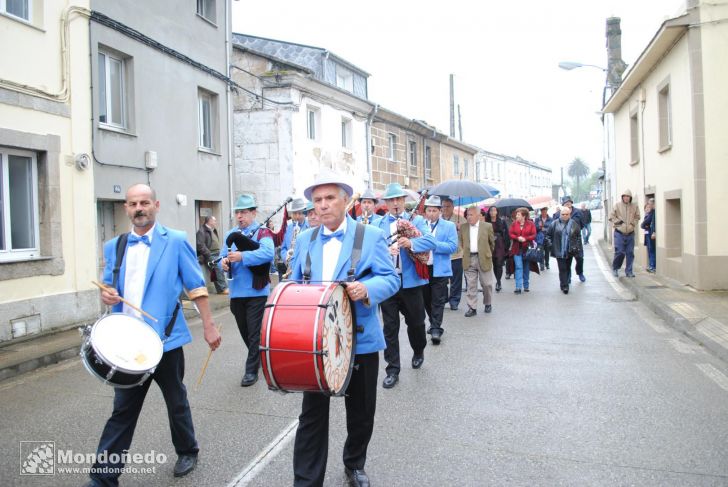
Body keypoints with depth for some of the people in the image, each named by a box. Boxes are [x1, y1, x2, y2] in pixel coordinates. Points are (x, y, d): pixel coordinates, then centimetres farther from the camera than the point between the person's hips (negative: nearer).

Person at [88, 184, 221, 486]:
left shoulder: (176, 241, -4)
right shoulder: (114, 246, 8)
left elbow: (196, 286, -4)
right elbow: (109, 287, 15)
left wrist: (209, 326, -6)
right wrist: (107, 294, -9)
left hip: (165, 340, -3)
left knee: (176, 402, 14)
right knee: (122, 411, 9)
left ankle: (187, 452, 36)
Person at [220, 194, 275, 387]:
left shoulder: (262, 232, -6)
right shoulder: (231, 234, 14)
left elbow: (268, 253, -24)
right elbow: (223, 256, 8)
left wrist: (242, 256, -32)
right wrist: (224, 262, -16)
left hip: (256, 292, -6)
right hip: (236, 292, 6)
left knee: (255, 332, 0)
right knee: (244, 332, 17)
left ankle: (251, 370, 9)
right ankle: (258, 358, 36)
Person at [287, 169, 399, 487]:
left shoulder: (371, 236, -3)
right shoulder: (304, 240, 8)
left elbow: (391, 279, -7)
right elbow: (295, 284, 13)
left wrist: (367, 289, -27)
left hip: (359, 340, -1)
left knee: (361, 412, 15)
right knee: (312, 414, 5)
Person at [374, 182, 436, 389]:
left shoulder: (416, 220, 3)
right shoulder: (378, 224, 7)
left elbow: (430, 241, -12)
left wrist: (411, 243, -29)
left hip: (410, 280, -1)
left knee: (416, 322, 13)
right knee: (390, 327, 5)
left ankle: (418, 351, 43)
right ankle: (393, 370, 16)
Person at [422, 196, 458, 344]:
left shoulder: (449, 226, 0)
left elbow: (452, 246, -10)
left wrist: (434, 244, -19)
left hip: (439, 269, -4)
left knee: (438, 301, -3)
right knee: (426, 300, 15)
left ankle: (436, 329, 0)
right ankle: (433, 323, 33)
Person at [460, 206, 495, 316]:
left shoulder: (487, 226, -3)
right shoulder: (463, 227, 4)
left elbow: (492, 242, 7)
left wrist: (488, 254, 12)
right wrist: (466, 251, 9)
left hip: (483, 259, -2)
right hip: (469, 259, 2)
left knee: (486, 284, 8)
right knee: (470, 285, 3)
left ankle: (488, 304, 29)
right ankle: (472, 308, 9)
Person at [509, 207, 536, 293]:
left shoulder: (531, 224, -1)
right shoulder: (514, 223, 3)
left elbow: (534, 235, -4)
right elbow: (510, 234, 2)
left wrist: (525, 239, -19)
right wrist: (517, 238, -15)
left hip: (527, 248, 0)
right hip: (517, 248, 0)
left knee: (526, 267, 10)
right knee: (518, 267, -8)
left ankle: (526, 286, 23)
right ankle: (518, 287, -10)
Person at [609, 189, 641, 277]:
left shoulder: (635, 207, 5)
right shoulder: (617, 206, -1)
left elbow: (637, 217, 16)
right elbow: (611, 217, 2)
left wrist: (633, 223, 0)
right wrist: (618, 222, -10)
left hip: (630, 234, 3)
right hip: (619, 233, -3)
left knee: (630, 253, 4)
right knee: (619, 252, -7)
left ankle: (628, 271, 15)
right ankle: (615, 268, 15)